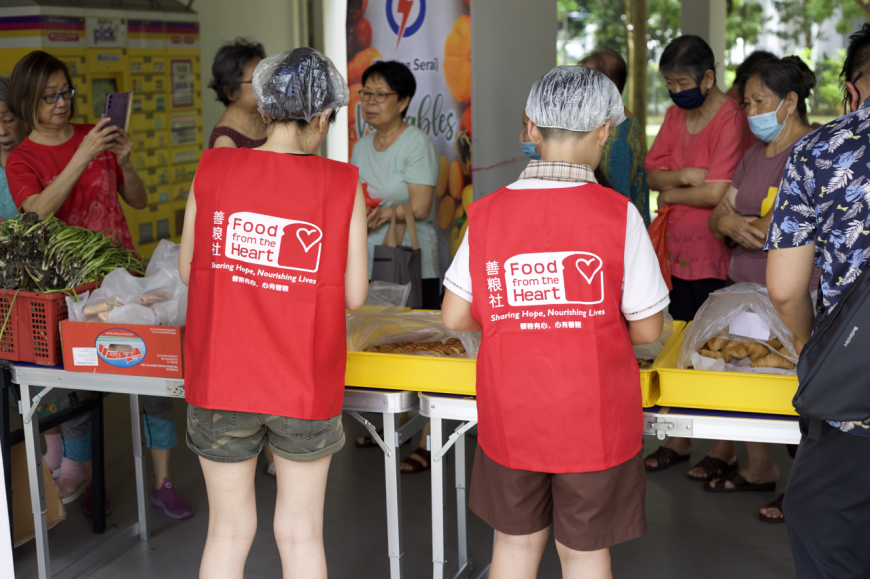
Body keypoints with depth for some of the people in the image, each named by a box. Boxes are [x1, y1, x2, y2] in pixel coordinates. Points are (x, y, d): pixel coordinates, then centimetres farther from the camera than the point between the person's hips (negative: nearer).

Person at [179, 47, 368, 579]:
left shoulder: (213, 170, -5)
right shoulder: (344, 186, -10)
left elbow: (188, 270, 3)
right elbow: (354, 295, -8)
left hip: (220, 380, 2)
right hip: (304, 384, -1)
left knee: (229, 529, 18)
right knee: (301, 533, 16)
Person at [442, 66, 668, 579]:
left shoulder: (487, 213, -7)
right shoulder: (618, 214, -15)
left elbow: (455, 316, -1)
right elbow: (647, 330, -10)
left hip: (510, 415, 3)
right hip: (593, 420, -2)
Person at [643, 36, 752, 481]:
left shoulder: (730, 119, -14)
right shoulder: (675, 114, 11)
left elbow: (715, 193, -20)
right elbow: (653, 173, 8)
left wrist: (670, 193, -4)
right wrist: (686, 176, -12)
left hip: (716, 257, -7)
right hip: (679, 250, 7)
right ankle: (678, 441, 23)